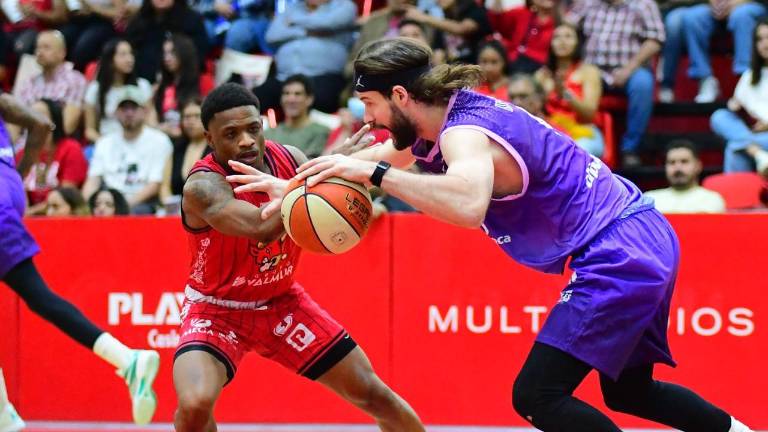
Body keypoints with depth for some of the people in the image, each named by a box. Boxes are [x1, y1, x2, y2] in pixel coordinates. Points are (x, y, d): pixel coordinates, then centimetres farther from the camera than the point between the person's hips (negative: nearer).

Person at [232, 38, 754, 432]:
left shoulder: (465, 133, -20)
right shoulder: (453, 114, 8)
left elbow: (468, 204, -43)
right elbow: (386, 153, 27)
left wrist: (374, 173, -35)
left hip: (617, 256, -10)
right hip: (643, 240, 10)